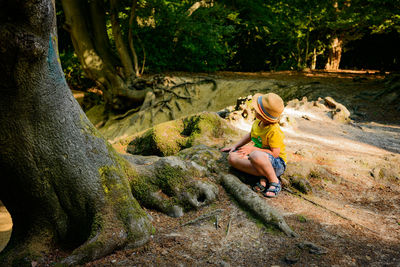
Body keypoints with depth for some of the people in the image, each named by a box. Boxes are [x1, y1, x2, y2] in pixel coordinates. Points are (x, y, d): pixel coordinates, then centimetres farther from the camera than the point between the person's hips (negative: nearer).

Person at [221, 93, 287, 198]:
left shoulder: (274, 131, -22)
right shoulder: (258, 122, 2)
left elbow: (275, 153, -24)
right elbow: (250, 135, 22)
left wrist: (253, 149, -24)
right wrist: (235, 146, 15)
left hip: (276, 163, -8)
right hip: (260, 160, 8)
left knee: (255, 155, -42)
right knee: (232, 157, -15)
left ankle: (274, 182, -20)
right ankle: (264, 177, -19)